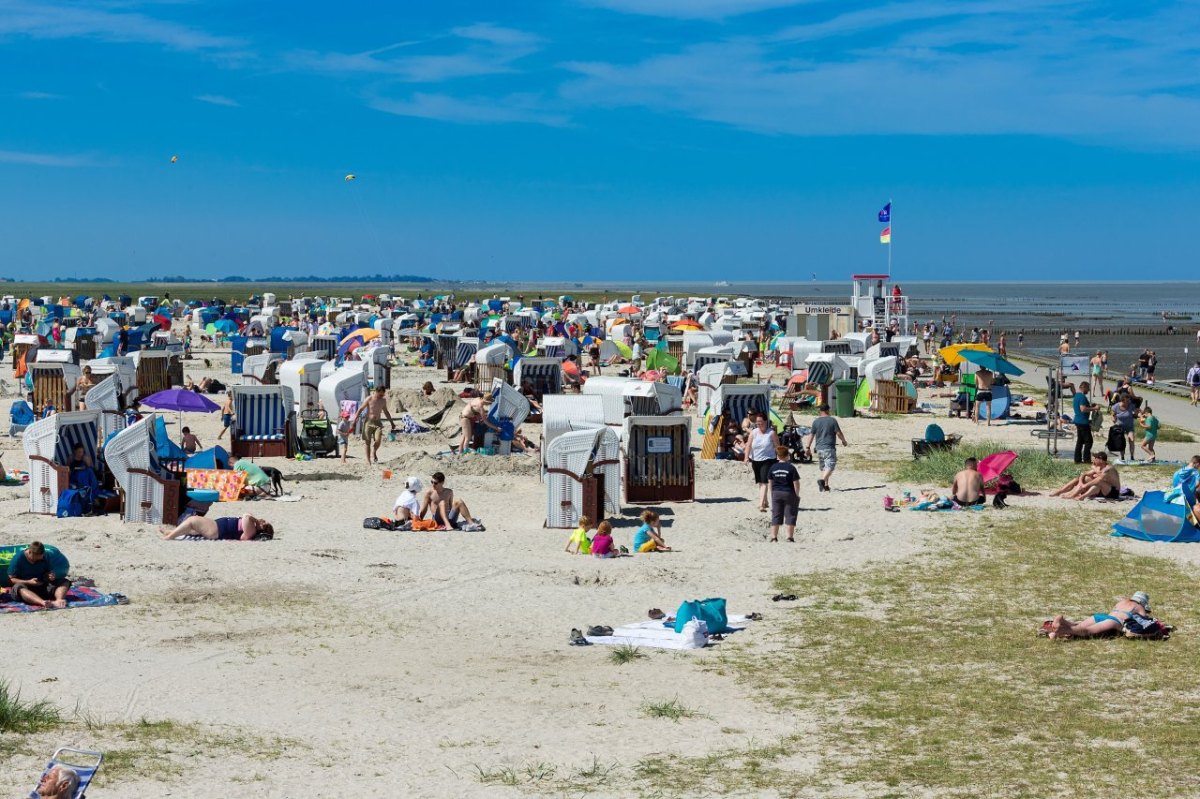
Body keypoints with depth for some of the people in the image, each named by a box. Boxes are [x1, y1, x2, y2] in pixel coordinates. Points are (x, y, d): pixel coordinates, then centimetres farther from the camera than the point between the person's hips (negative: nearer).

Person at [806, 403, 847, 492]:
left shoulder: (816, 421, 5)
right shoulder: (832, 420, -5)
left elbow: (811, 435, 7)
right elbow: (839, 433, -5)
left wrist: (808, 447, 13)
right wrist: (844, 441, 13)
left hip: (819, 448, 5)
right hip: (829, 448, -5)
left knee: (823, 467, 16)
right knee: (830, 466, -9)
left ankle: (826, 485, 16)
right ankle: (822, 480, -32)